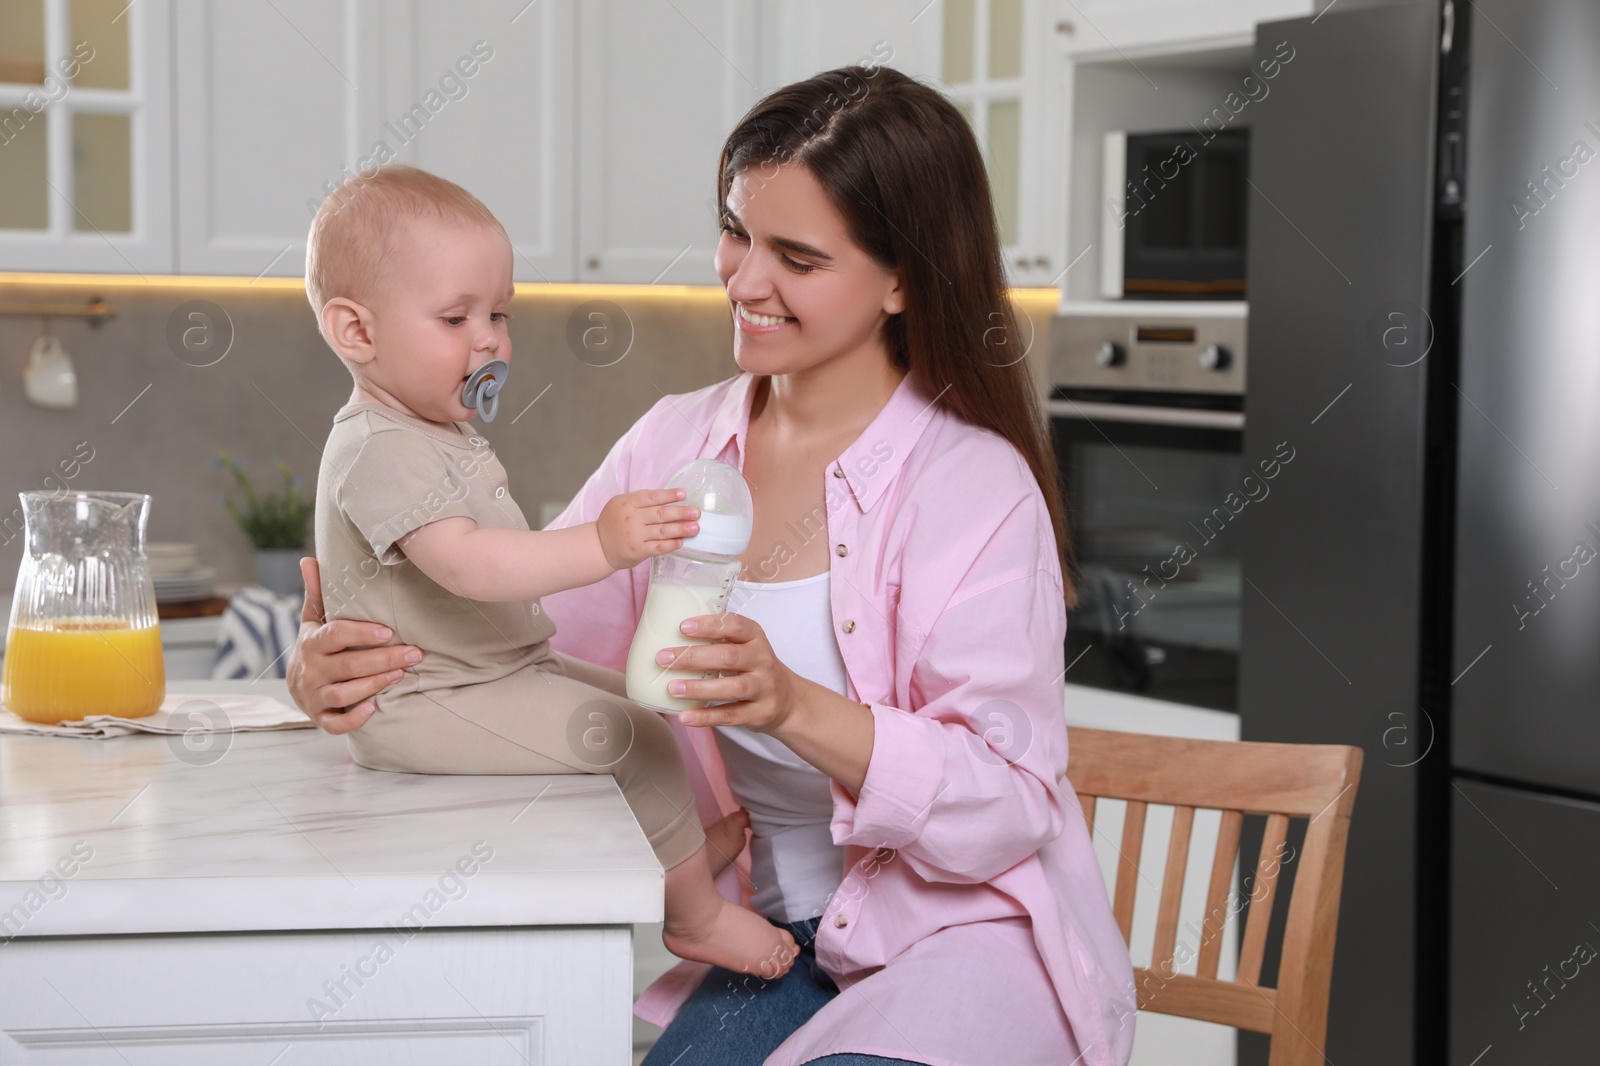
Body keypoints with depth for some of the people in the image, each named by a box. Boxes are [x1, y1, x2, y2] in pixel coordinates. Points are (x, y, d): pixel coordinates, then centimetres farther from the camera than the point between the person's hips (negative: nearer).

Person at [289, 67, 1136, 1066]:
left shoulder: (976, 486, -13)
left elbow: (1005, 810, -19)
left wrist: (794, 708, -35)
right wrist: (338, 670, -15)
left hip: (974, 936, -3)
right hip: (778, 939, 4)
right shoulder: (676, 443, 6)